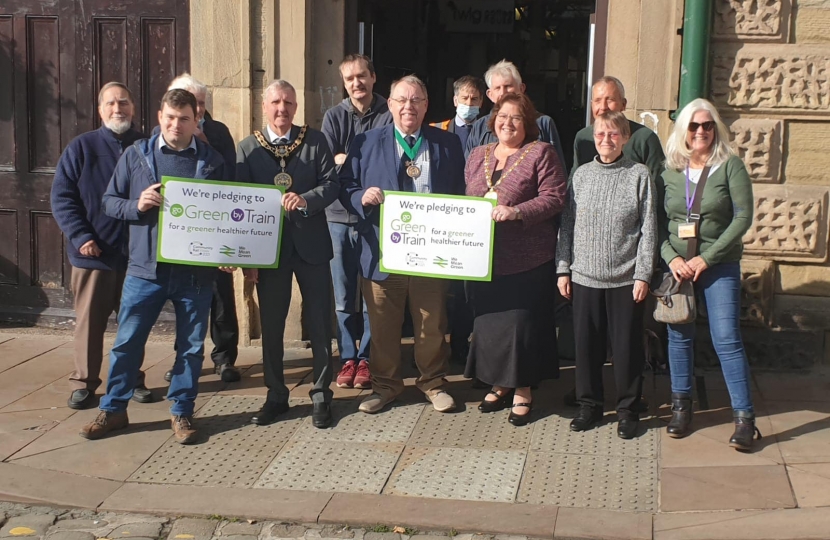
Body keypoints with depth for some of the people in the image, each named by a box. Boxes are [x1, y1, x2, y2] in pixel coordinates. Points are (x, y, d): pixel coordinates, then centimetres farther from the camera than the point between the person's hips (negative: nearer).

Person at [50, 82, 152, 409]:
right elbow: (62, 197, -3)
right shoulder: (82, 147, 0)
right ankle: (84, 383, 15)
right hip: (93, 254, -1)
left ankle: (134, 379, 24)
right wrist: (79, 236, -13)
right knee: (89, 321, 5)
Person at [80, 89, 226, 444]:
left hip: (195, 272, 0)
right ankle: (113, 410, 22)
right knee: (127, 342, 7)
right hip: (145, 268, 0)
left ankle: (182, 413, 22)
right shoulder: (136, 155, 4)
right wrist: (136, 205, -13)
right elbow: (110, 201, 7)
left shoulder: (212, 161, 3)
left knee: (191, 346, 8)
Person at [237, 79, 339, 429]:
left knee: (319, 323, 4)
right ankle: (276, 396, 22)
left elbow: (332, 184, -2)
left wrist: (306, 199, -23)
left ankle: (321, 394, 16)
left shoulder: (315, 141, 2)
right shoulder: (247, 148, 2)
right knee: (271, 325, 9)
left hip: (311, 244, 0)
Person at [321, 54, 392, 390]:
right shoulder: (334, 116, 6)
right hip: (340, 214, 2)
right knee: (343, 297, 7)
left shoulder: (388, 115, -1)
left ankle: (366, 359, 14)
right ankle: (347, 358, 18)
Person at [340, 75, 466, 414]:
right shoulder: (366, 143, 6)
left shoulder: (448, 144, 7)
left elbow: (460, 193, 9)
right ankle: (384, 385, 24)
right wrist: (362, 197, -16)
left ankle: (433, 383, 27)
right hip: (382, 252, 0)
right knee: (382, 326, 8)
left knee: (432, 326, 9)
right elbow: (345, 188, 5)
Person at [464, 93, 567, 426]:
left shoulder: (540, 153, -3)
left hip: (526, 260, -5)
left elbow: (554, 198, -11)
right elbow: (466, 200, 20)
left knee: (522, 322, 0)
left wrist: (517, 211, -22)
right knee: (488, 321, 10)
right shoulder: (478, 156, 14)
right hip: (484, 258, 5)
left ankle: (522, 391, 14)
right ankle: (500, 384, 26)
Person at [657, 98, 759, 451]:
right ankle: (681, 405, 23)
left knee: (727, 339, -7)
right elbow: (657, 221, 5)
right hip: (676, 266, 3)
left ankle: (744, 416, -1)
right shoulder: (669, 170, 5)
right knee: (679, 336, 8)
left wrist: (706, 258, -13)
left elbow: (743, 216, -8)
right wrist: (672, 258, -11)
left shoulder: (730, 166, -3)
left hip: (720, 266, -3)